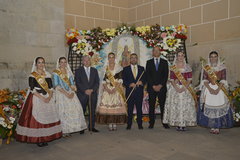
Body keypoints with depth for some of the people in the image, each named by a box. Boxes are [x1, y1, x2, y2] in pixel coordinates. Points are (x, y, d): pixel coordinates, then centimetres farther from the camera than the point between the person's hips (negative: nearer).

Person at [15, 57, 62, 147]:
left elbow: (51, 88, 6)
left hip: (48, 98, 4)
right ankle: (38, 139, 7)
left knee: (47, 117, 5)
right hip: (36, 98, -4)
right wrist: (42, 98, -18)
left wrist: (49, 97, -12)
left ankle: (45, 138, 15)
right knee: (36, 118, -3)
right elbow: (32, 89, -11)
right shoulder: (32, 75, -3)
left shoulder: (47, 75, 9)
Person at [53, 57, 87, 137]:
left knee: (76, 109, -6)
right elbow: (57, 85, -9)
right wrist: (66, 93, -15)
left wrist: (72, 92, -9)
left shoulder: (69, 71, 13)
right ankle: (64, 131, 3)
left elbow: (72, 84, 10)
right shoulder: (56, 72, -2)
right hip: (61, 94, -4)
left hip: (70, 93, 4)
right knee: (63, 112, -6)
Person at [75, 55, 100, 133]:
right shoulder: (78, 71, 5)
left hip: (93, 94, 3)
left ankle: (91, 127, 16)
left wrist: (92, 90, -10)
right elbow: (78, 83, -4)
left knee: (92, 111, 6)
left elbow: (97, 82, 6)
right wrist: (85, 90, -15)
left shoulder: (94, 70, 13)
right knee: (81, 111, 1)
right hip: (82, 94, -2)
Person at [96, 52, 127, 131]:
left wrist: (115, 88, -14)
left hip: (117, 89, -1)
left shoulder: (118, 68, 5)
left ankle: (115, 123, 2)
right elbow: (103, 80, 4)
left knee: (116, 106, -6)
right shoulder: (105, 68, 9)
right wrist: (107, 89, -10)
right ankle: (110, 124, 2)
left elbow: (120, 80, -2)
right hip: (107, 90, 1)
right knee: (107, 106, -5)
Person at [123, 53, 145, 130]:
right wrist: (130, 84, -15)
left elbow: (144, 79, 10)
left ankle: (140, 124, 13)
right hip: (129, 91, -1)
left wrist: (141, 82, -11)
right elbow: (124, 81, 1)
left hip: (139, 92, 1)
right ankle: (129, 124, 11)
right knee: (130, 109, 2)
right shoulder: (126, 69, 8)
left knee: (139, 108, 4)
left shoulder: (141, 68, 13)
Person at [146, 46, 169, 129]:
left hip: (162, 87, 0)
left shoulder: (164, 62, 10)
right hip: (151, 87, 0)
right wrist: (153, 86, -8)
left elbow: (166, 75, 3)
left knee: (163, 105, 0)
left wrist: (160, 85, -8)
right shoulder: (149, 62, 10)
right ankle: (151, 123, 6)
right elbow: (147, 75, 2)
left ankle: (164, 122, 7)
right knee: (151, 106, 1)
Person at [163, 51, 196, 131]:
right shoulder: (173, 67, 5)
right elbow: (171, 79, 0)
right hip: (175, 88, 0)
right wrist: (176, 88, -13)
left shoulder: (187, 67, 5)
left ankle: (184, 124, 5)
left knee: (185, 106, -3)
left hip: (186, 88, 0)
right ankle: (177, 124, 7)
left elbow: (189, 79, 0)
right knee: (175, 106, -2)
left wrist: (184, 88, -14)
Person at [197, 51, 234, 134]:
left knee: (219, 108, -4)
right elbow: (204, 80, 0)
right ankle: (212, 127, 9)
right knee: (209, 108, -1)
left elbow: (223, 80, -3)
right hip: (208, 89, 1)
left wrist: (218, 89, -18)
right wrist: (210, 89, -14)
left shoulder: (222, 67, 3)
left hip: (220, 89, -1)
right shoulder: (206, 67, 7)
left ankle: (217, 127, 4)